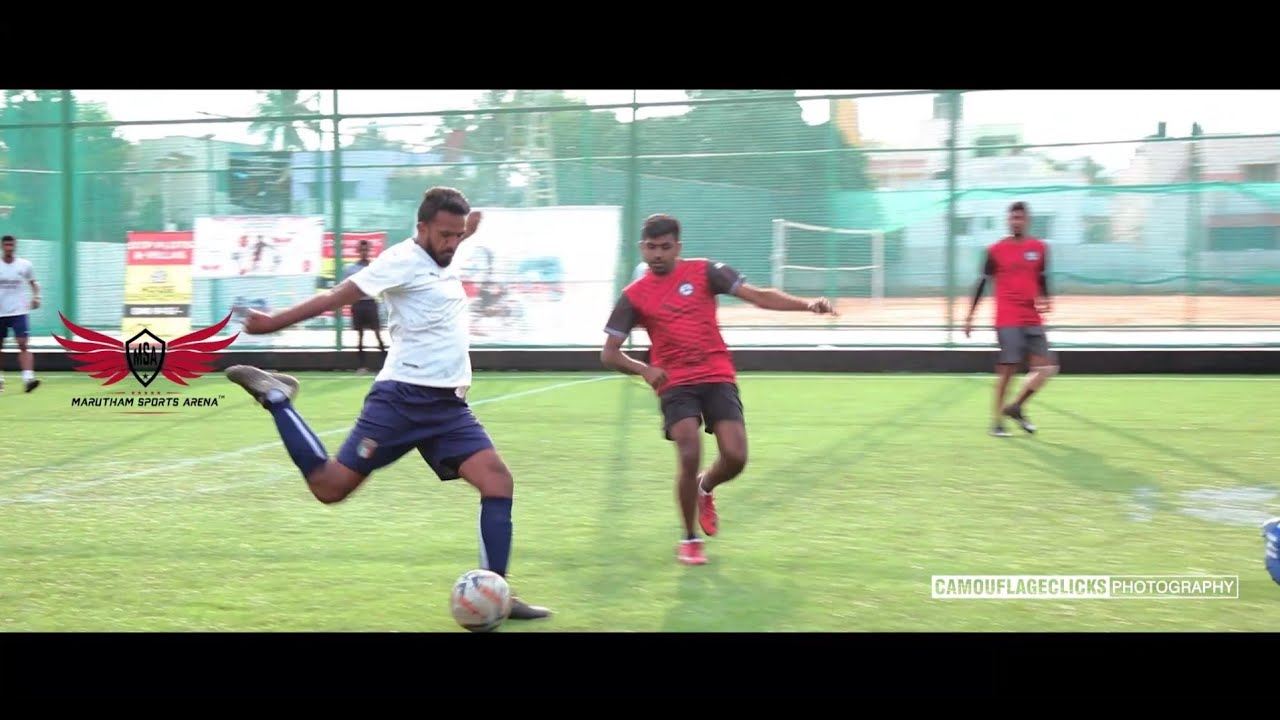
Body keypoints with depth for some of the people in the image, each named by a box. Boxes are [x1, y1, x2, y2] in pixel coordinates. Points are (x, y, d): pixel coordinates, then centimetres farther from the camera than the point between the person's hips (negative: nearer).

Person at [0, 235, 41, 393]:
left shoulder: (25, 264, 1)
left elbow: (33, 282, 16)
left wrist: (36, 296, -1)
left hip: (19, 312, -1)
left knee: (23, 345, -14)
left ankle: (28, 377, -21)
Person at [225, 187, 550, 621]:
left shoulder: (442, 259, 14)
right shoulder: (404, 260, -10)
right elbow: (338, 296, -14)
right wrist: (274, 323, -15)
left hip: (448, 406, 7)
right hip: (402, 399, -7)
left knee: (498, 482, -9)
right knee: (330, 487, -7)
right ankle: (275, 397, 12)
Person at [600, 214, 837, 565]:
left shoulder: (703, 272, 2)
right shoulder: (634, 295, 3)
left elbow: (759, 296, -5)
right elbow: (609, 354, 2)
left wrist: (807, 304, -20)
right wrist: (644, 370, -17)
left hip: (717, 377, 1)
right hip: (674, 383, -1)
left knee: (735, 456, -11)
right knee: (689, 455, -18)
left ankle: (705, 489, 27)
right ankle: (690, 540, 4)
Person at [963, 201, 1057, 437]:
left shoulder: (1039, 247, 9)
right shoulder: (995, 250, -1)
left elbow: (1042, 279, 17)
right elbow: (983, 283, 2)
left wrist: (1044, 299, -3)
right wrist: (970, 316, 1)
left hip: (1033, 320, 4)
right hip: (1007, 320, -4)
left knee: (1046, 367, -1)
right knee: (1007, 369, -7)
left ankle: (1016, 407, 15)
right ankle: (997, 422, 3)